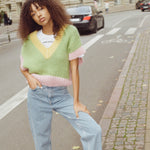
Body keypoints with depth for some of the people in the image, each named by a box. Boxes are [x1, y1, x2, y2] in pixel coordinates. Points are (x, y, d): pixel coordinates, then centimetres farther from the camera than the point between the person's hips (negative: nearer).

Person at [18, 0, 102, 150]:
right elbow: (23, 67, 15)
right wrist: (29, 76, -9)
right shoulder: (30, 39, 1)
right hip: (37, 96, 1)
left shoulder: (69, 32, -6)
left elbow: (74, 68, -6)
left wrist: (76, 101, -6)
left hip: (61, 95, -1)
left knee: (93, 131, -13)